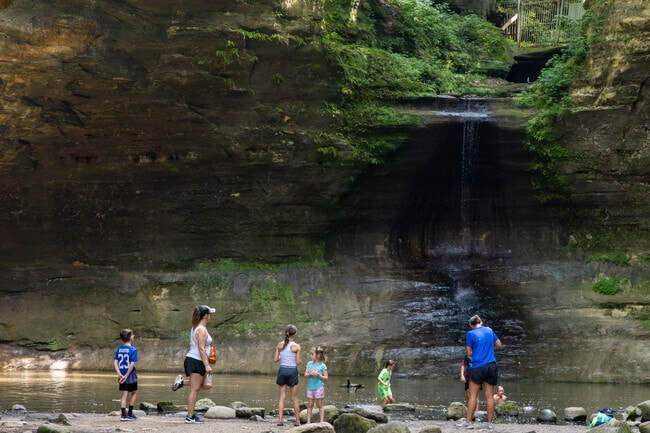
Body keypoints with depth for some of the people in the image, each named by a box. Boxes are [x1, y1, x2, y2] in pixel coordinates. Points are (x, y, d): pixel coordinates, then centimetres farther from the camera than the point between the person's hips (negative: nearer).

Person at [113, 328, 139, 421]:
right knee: (134, 393, 14)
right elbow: (132, 364, -18)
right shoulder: (133, 349, -11)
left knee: (124, 394, 7)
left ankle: (124, 415, 1)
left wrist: (119, 374, -9)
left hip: (122, 375, 4)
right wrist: (126, 375, -15)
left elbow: (115, 362, -3)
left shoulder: (119, 349, 5)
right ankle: (130, 413, 16)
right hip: (131, 375, -4)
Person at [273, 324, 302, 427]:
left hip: (282, 370, 2)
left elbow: (275, 359, 0)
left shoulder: (280, 345, 0)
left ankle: (280, 420, -1)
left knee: (282, 396, 6)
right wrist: (299, 360, 14)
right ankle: (298, 421, 10)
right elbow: (298, 362, -7)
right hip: (292, 371, -2)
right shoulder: (296, 346, -8)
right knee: (294, 398, 6)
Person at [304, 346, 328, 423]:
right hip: (310, 387, 4)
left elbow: (326, 377, -3)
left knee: (320, 405, 1)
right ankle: (308, 421, 10)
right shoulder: (309, 364, 8)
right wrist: (310, 374, -15)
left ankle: (322, 421, 5)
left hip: (319, 387, -4)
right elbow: (305, 375, 5)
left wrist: (318, 375, -18)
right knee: (310, 405, 6)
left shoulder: (322, 365, -5)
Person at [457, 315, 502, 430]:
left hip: (478, 366, -4)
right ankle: (490, 422, 5)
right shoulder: (489, 330, 9)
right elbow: (499, 345, 21)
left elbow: (469, 353, -2)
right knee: (489, 396, 5)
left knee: (473, 395, 1)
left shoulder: (470, 334, -4)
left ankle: (468, 422, -1)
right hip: (491, 366, 4)